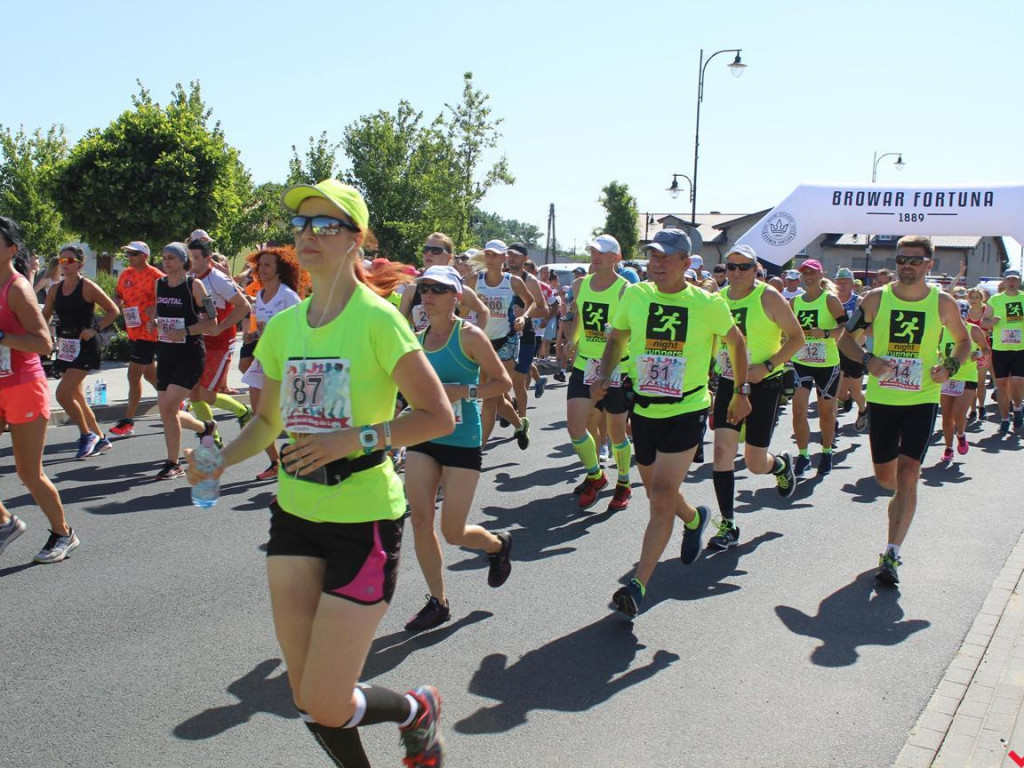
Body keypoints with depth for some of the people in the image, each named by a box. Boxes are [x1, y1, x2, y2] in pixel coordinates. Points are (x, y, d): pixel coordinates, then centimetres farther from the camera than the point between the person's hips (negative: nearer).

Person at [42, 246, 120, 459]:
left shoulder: (88, 287, -8)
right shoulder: (55, 289, 10)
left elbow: (113, 311, -6)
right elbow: (43, 317, 15)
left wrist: (95, 329, -16)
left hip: (85, 347, -7)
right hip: (66, 347, 7)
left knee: (62, 394, -15)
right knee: (77, 398, 10)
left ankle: (86, 435, 3)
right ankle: (100, 439, 22)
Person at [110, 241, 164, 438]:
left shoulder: (156, 276, -11)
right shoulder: (125, 275, 11)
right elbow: (118, 296, 21)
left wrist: (155, 311, -28)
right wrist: (118, 303, -1)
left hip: (149, 332, -8)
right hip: (133, 331, 8)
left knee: (134, 375, -8)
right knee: (149, 373, 16)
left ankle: (128, 422, -1)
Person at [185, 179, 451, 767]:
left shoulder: (376, 319, -13)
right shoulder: (284, 325, 6)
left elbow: (439, 416, -13)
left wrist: (352, 439, -22)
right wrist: (222, 461, -3)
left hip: (365, 519, -6)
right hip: (295, 513, 6)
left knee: (327, 705, -2)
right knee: (307, 698, 11)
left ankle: (418, 711, 29)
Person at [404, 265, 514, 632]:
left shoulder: (469, 335, -10)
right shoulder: (417, 339, 7)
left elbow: (503, 382, -8)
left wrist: (464, 391, -20)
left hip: (462, 441, -5)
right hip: (423, 438, 5)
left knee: (453, 532, 0)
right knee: (420, 521, -1)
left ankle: (499, 543, 35)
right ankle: (437, 602, 16)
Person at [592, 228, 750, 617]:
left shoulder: (708, 304, -10)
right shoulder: (635, 295, -3)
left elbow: (736, 341, 9)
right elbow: (617, 339, 12)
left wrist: (741, 391, 12)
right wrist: (604, 378, -3)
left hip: (686, 413, -4)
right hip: (644, 410, 4)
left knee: (662, 499, -13)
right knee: (657, 493, 19)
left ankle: (638, 585, -6)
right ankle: (694, 518, 52)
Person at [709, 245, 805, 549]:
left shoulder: (768, 297, -10)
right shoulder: (718, 298, 3)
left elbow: (797, 337, -8)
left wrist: (767, 366, -19)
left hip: (763, 386, -4)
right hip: (728, 384, 4)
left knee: (755, 463, 3)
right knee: (722, 451, -8)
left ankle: (781, 465, 42)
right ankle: (728, 526, 1)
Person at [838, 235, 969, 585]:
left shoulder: (943, 303, -2)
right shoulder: (877, 298, -3)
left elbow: (963, 341, 13)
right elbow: (846, 338, 4)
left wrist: (950, 366, -7)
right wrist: (868, 360, -15)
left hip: (922, 400, -1)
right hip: (882, 398, 1)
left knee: (907, 474, -10)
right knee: (885, 476, 10)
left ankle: (892, 554, -7)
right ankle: (902, 500, 48)